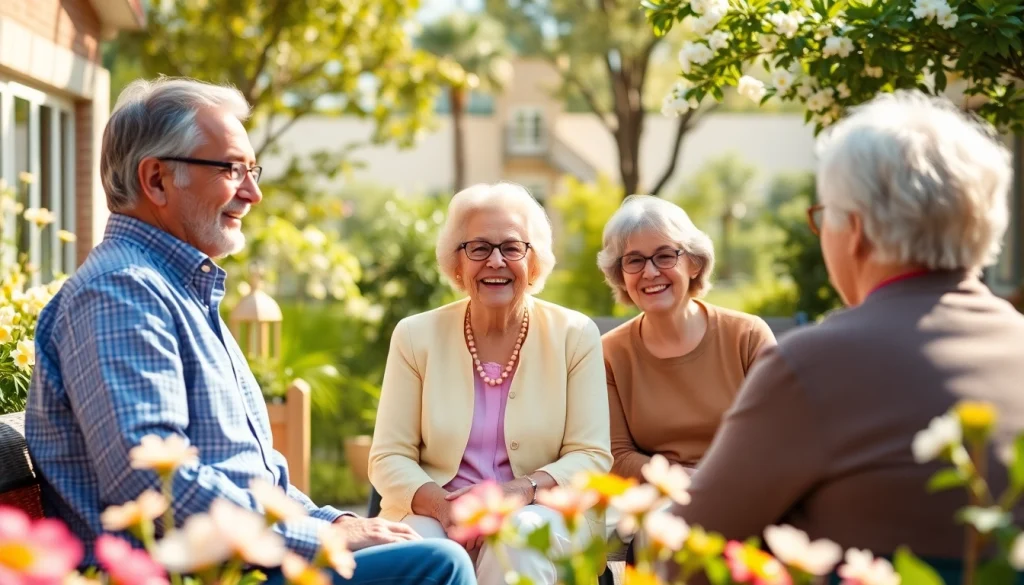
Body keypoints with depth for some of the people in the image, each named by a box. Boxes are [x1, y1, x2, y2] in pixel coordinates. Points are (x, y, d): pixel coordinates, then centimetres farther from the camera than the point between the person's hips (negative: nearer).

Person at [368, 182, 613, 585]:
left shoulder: (575, 335, 2)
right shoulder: (416, 336, 4)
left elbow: (591, 456, 0)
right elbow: (389, 458, 1)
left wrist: (520, 491, -19)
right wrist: (443, 505, -19)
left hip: (542, 512, 0)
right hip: (432, 512, 0)